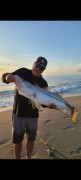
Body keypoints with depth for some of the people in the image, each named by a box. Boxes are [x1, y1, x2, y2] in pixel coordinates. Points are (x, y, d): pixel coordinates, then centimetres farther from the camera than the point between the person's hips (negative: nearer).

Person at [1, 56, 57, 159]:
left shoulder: (43, 83, -3)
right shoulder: (23, 72, -8)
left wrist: (48, 105, -24)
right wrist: (7, 76, -31)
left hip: (33, 115, 2)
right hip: (18, 113, -2)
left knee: (31, 139, 18)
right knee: (17, 139, 10)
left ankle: (28, 157, 42)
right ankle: (17, 158, 36)